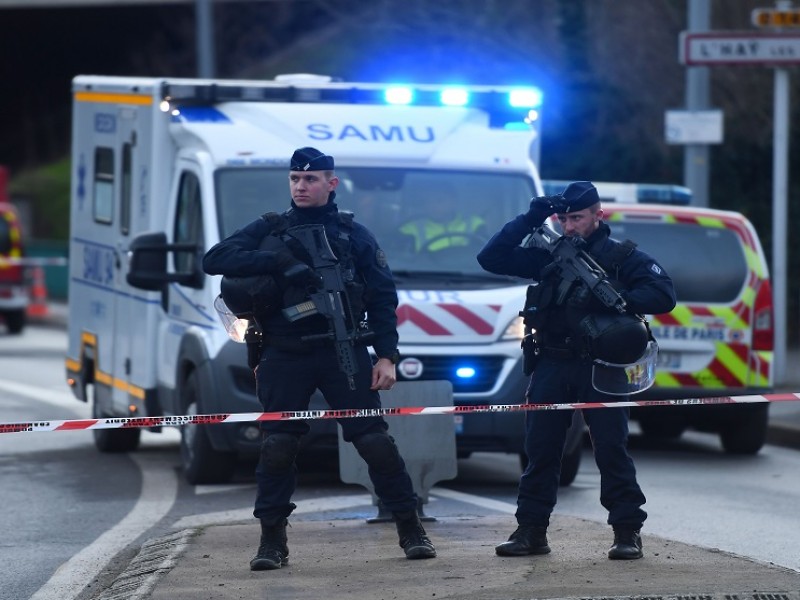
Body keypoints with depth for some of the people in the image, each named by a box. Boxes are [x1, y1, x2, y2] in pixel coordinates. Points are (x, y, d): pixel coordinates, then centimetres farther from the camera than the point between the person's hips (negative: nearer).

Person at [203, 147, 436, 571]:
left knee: (376, 440, -6)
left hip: (344, 352, -1)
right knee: (276, 446, -4)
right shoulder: (269, 231, 10)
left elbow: (383, 300, 8)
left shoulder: (354, 236, 10)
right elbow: (214, 260, -3)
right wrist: (278, 261, -13)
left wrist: (386, 356, -3)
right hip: (284, 357, 1)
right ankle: (272, 540, 4)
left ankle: (411, 529, 3)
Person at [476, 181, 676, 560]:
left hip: (599, 368, -3)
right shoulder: (549, 255, 12)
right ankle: (531, 531, 9)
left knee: (611, 449, -6)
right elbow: (490, 259, 9)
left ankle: (627, 532, -2)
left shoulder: (622, 257, 3)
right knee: (540, 450, 4)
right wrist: (531, 219, 1)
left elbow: (663, 297, -8)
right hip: (552, 366, 4)